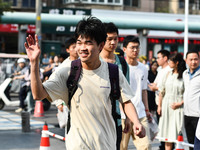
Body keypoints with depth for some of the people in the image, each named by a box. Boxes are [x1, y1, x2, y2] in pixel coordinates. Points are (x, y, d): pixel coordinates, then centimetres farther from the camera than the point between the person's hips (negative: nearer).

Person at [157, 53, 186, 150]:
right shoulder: (168, 74, 9)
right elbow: (162, 91, 14)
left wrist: (179, 104, -15)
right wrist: (159, 106, 10)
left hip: (178, 107, -5)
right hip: (166, 106, 5)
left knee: (178, 132, -5)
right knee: (167, 133, 9)